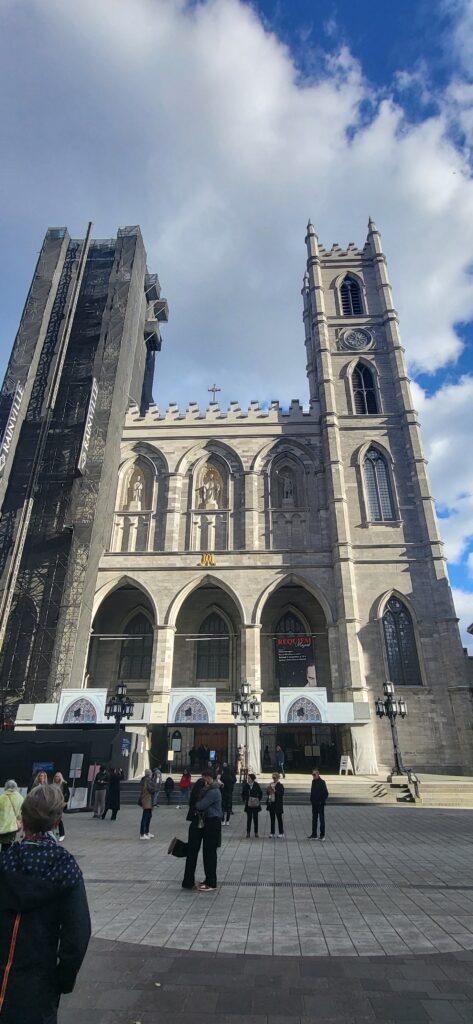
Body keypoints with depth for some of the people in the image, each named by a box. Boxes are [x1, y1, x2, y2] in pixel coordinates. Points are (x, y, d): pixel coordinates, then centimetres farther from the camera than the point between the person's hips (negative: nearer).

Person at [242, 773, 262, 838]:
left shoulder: (256, 785, -7)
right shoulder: (245, 785, -6)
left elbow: (260, 793, 6)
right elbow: (243, 794, 8)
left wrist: (258, 799, 0)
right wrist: (245, 800, -1)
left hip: (255, 804, 0)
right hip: (248, 804, 0)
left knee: (255, 818, 7)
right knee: (249, 818, 3)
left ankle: (256, 833, 17)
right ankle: (248, 832, 13)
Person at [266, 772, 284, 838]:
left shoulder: (280, 785, -9)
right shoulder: (271, 784, 10)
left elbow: (281, 794, -19)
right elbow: (267, 793, 13)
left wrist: (274, 790, -25)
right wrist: (268, 790, -8)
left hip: (277, 804, -6)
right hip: (271, 803, 6)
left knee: (279, 819, 0)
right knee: (272, 819, 13)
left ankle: (281, 833, 7)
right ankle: (272, 833, 21)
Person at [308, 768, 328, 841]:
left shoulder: (322, 782, -15)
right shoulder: (313, 781, 7)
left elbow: (326, 793, -16)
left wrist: (322, 801, -16)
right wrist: (312, 800, 8)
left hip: (320, 804, -7)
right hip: (314, 804, 7)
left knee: (322, 819, 2)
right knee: (314, 819, 13)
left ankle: (322, 835, 10)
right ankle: (314, 834, 22)